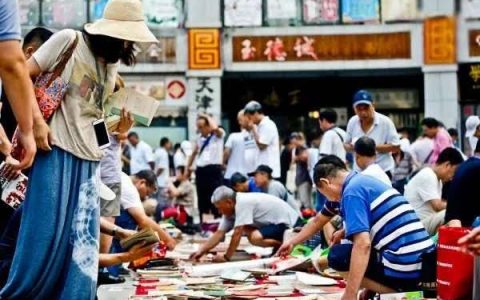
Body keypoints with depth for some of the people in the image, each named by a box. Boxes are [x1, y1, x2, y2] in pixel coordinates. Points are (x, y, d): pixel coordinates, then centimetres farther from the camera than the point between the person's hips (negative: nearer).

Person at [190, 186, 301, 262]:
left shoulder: (242, 204, -24)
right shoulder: (230, 209, 4)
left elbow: (237, 234, -24)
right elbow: (219, 233, 5)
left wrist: (226, 257, -17)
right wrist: (201, 251, -1)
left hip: (288, 222, -10)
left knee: (255, 238, -29)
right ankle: (279, 245, 7)